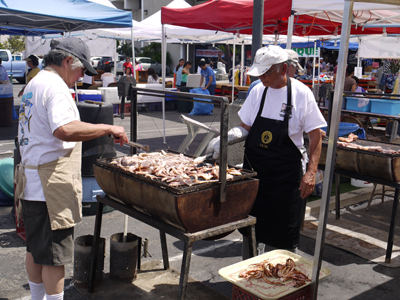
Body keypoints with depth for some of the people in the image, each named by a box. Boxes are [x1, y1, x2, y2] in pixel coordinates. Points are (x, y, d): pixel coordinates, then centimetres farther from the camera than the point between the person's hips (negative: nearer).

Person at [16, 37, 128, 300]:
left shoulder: (34, 83, 17)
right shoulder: (55, 86, -15)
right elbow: (64, 129, -32)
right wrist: (108, 128, -26)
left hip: (32, 182, 10)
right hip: (52, 183, -10)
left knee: (36, 249, 21)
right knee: (55, 254, 0)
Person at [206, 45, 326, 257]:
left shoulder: (301, 93, -9)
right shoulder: (258, 91, 3)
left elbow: (315, 135, -6)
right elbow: (245, 127, 10)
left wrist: (311, 172, -15)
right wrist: (226, 138, -10)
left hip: (285, 174, -4)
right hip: (254, 168, 4)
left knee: (284, 232, 3)